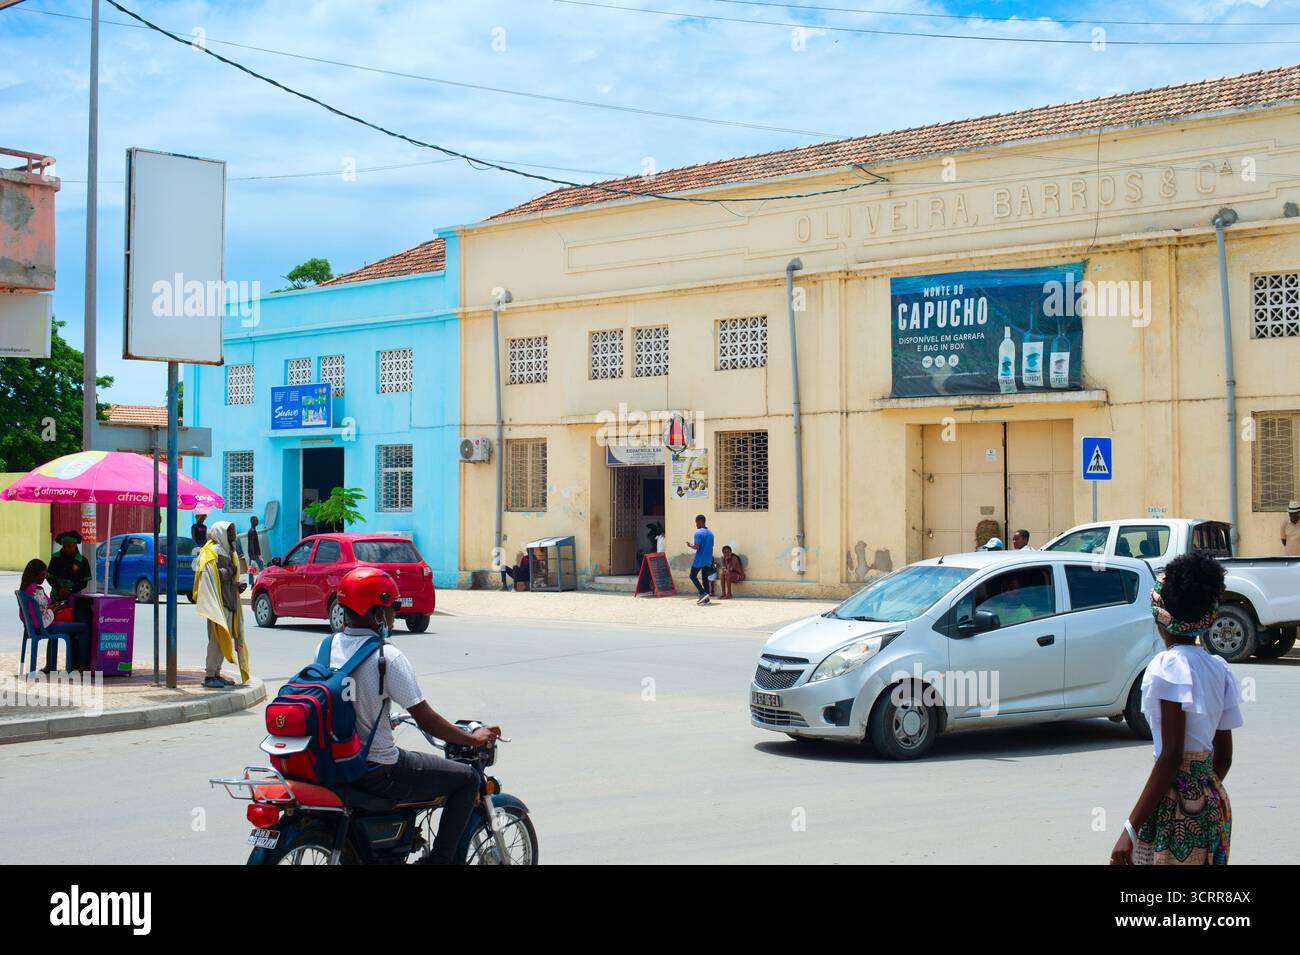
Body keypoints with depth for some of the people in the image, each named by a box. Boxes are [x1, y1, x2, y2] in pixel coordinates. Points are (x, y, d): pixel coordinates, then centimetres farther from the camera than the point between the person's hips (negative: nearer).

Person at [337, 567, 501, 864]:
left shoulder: (328, 645, 1)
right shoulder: (388, 658, -20)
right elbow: (426, 720, -16)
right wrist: (473, 738, -2)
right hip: (376, 771, -8)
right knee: (467, 778, 6)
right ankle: (438, 859, 5)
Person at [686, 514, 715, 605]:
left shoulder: (698, 533, -14)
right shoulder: (711, 533, 11)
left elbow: (696, 547, -20)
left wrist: (690, 545, -1)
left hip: (699, 560, -7)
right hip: (708, 560, 7)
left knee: (693, 576, 4)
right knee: (705, 577, 10)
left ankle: (703, 593, -10)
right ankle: (706, 598, 5)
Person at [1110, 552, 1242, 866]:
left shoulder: (1169, 666, -13)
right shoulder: (1219, 668, 10)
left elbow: (1172, 756, -18)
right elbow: (1224, 755, 13)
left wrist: (1131, 829, -19)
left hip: (1177, 806, -8)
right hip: (1216, 805, 8)